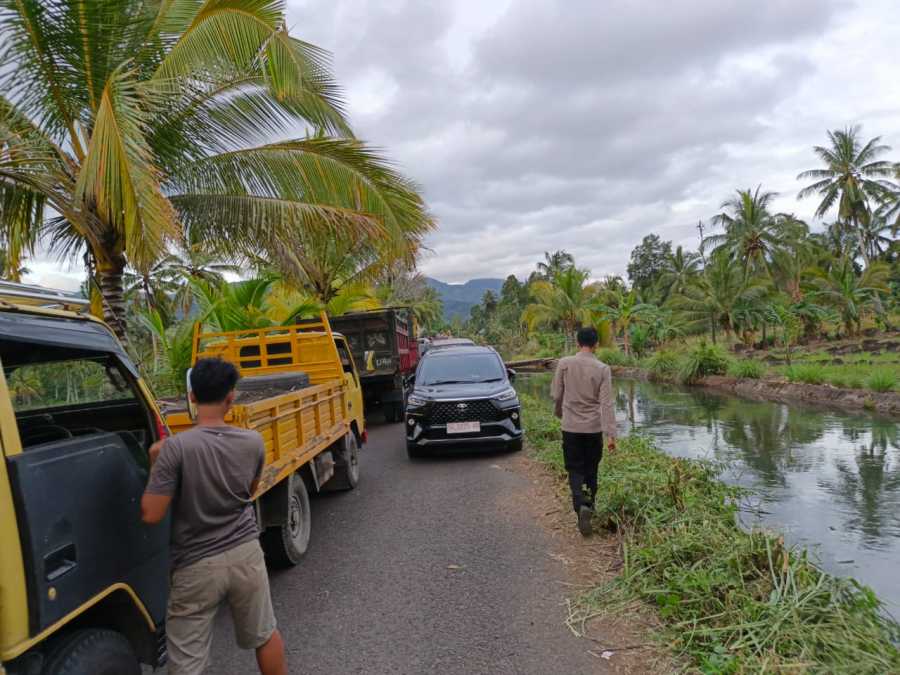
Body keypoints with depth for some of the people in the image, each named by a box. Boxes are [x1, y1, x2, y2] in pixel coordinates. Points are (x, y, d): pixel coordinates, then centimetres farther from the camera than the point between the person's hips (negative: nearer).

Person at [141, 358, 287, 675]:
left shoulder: (176, 447, -19)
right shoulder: (253, 442, -7)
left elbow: (151, 515, -16)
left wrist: (156, 464, -3)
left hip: (196, 566, -2)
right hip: (246, 554, 3)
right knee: (265, 636, 23)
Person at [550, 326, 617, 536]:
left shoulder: (564, 364, -6)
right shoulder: (603, 369, -7)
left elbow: (556, 395, 1)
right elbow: (606, 403, -11)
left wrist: (560, 413, 22)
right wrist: (610, 434, -10)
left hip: (571, 427, 0)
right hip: (594, 428, 1)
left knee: (575, 470, 5)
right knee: (591, 470, 17)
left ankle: (582, 506, -17)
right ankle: (589, 507, 26)